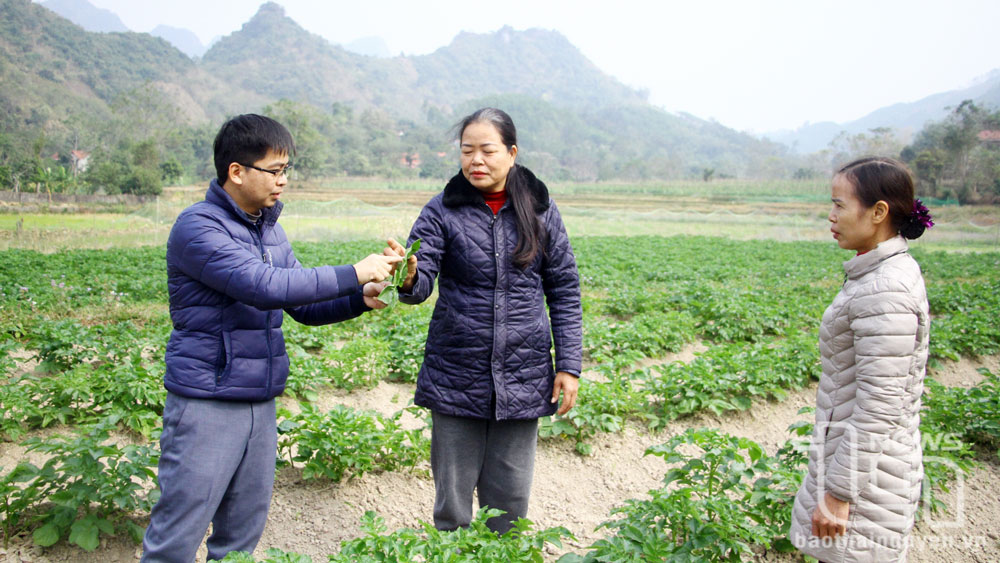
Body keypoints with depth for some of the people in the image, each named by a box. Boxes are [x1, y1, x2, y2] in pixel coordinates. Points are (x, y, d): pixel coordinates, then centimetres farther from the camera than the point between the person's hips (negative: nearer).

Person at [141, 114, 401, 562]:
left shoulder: (269, 229, 11)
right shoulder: (198, 228, -13)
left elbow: (304, 306, 13)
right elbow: (262, 285, -26)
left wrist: (360, 299, -5)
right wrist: (353, 274, -22)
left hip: (260, 403, 8)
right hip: (206, 403, -7)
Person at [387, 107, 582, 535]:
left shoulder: (541, 211, 1)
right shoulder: (443, 211, -3)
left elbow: (564, 292, 5)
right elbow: (422, 281, -14)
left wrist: (569, 365, 1)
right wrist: (408, 278, -38)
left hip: (522, 379, 1)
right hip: (457, 377, -1)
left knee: (509, 498, 13)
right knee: (452, 498, 11)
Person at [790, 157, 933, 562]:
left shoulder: (885, 291, -24)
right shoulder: (890, 272, 7)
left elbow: (879, 407, -25)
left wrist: (838, 493, -20)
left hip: (865, 471, -9)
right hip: (855, 453, 9)